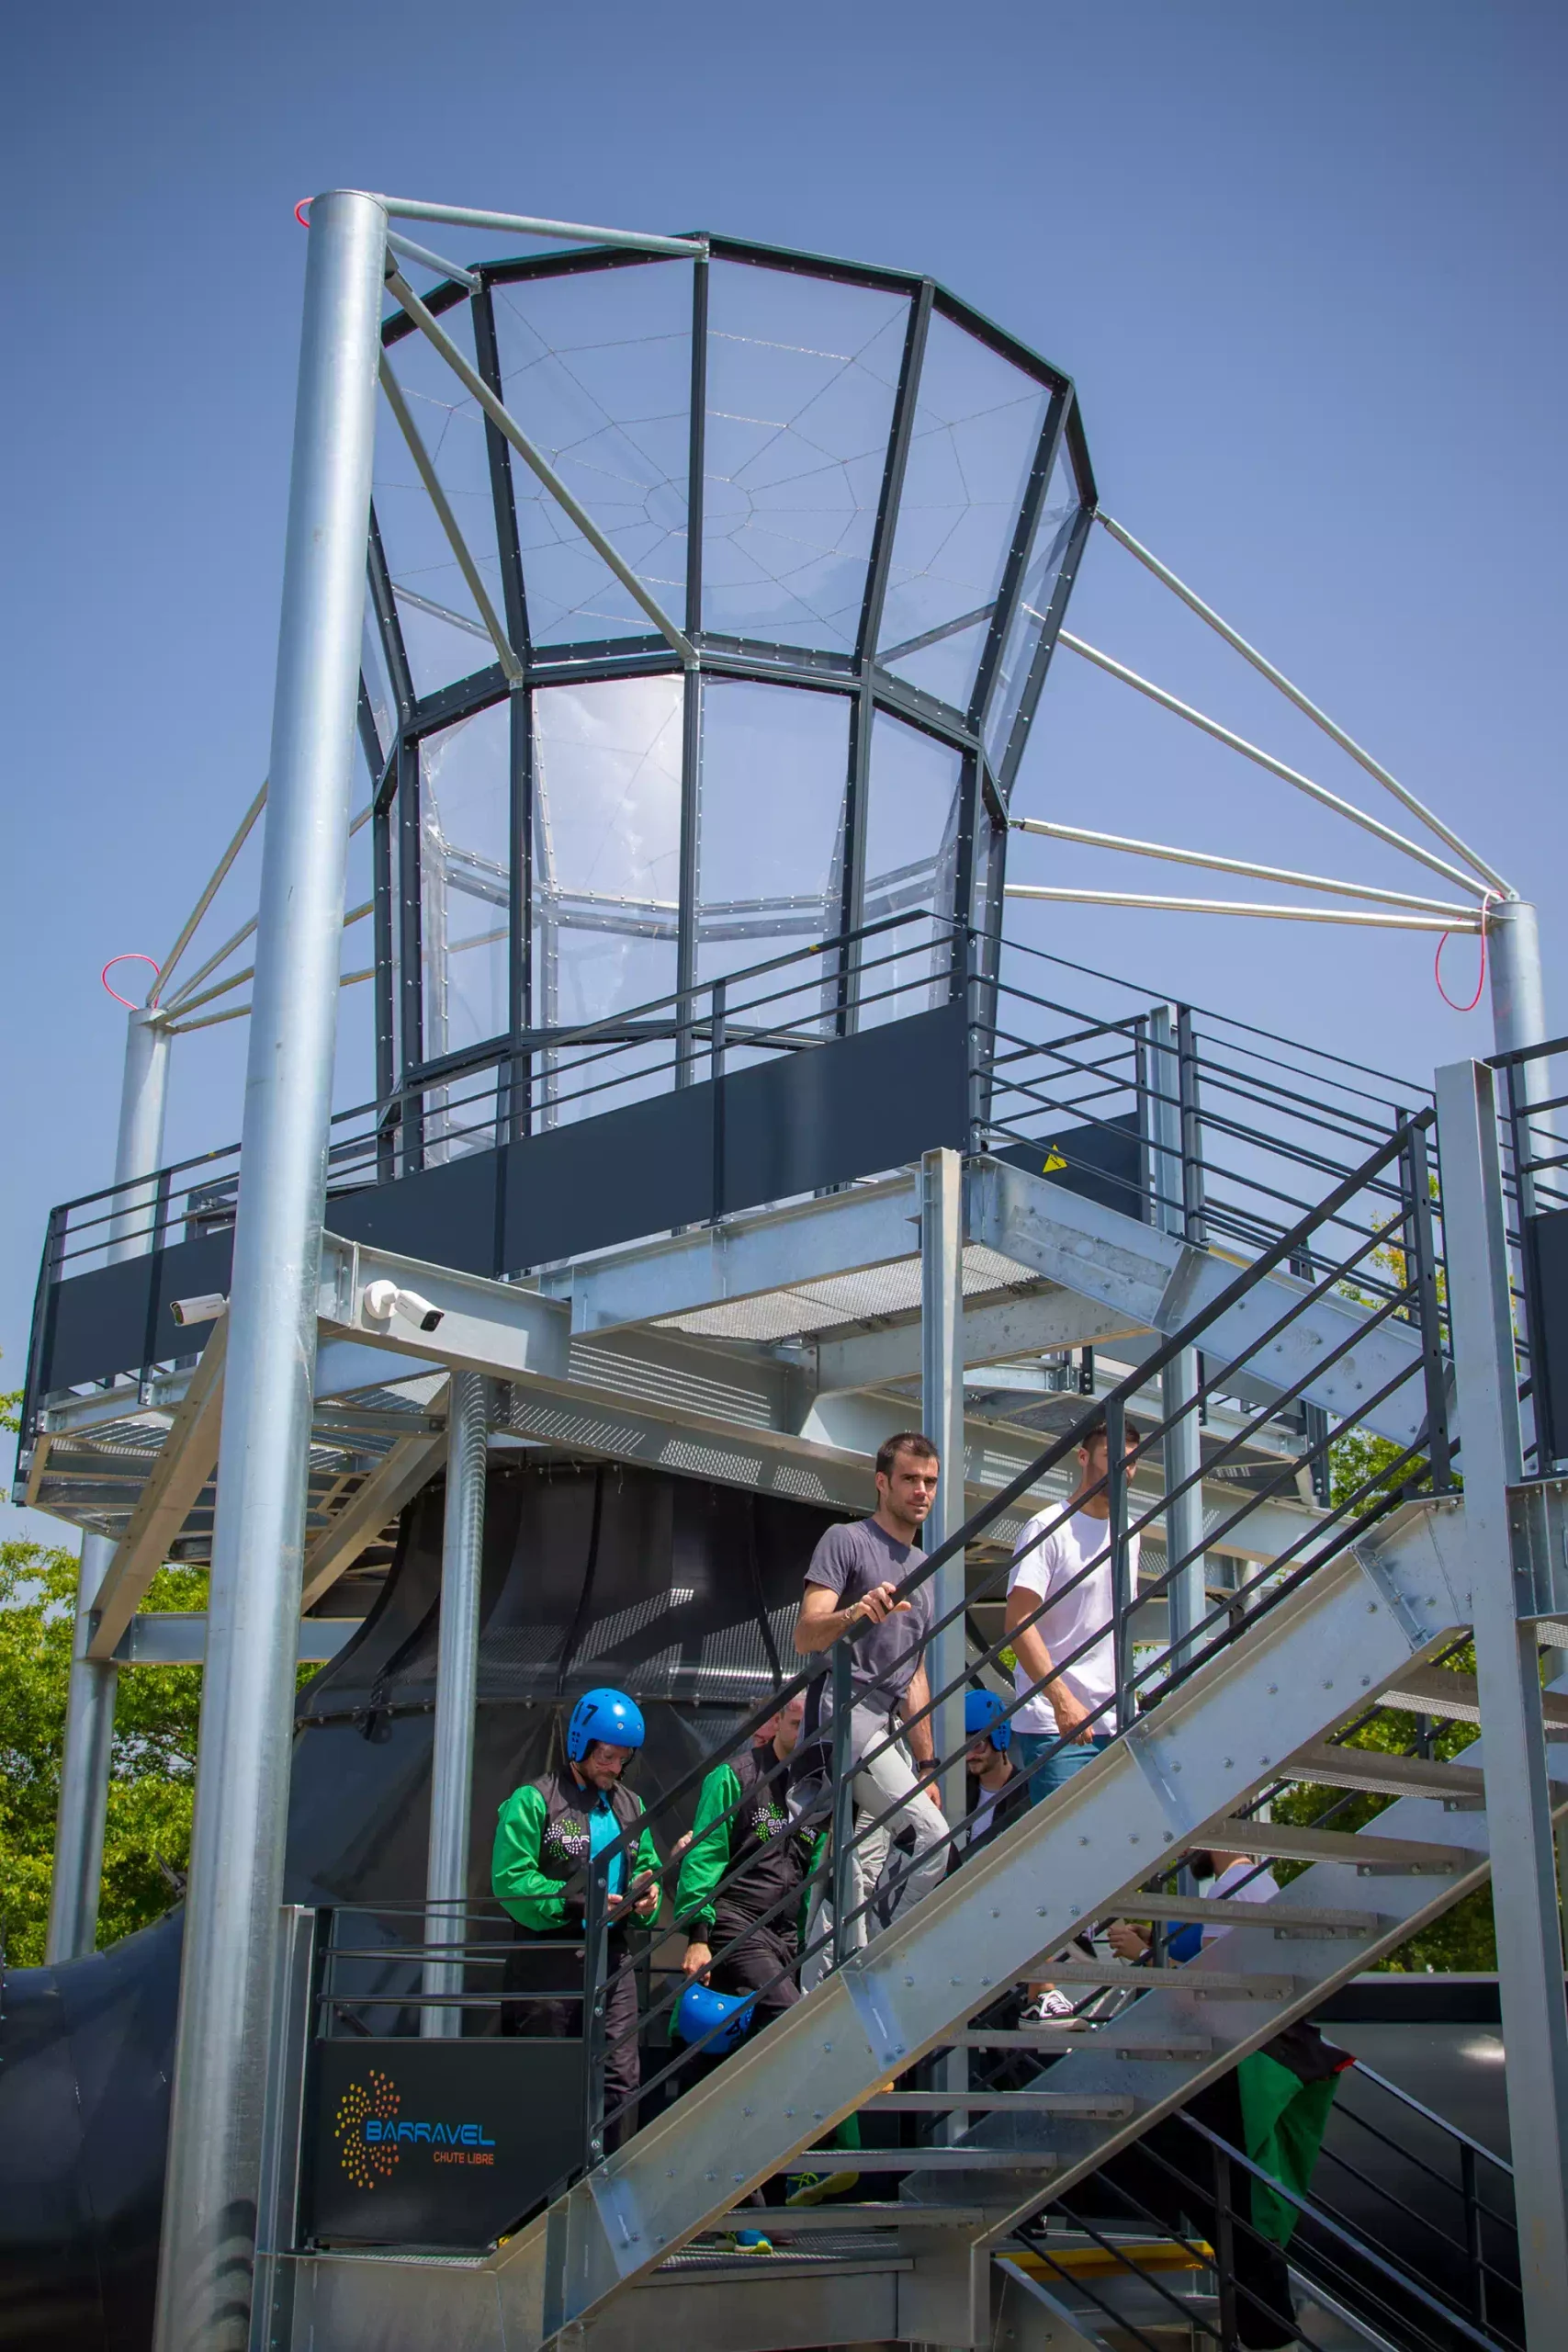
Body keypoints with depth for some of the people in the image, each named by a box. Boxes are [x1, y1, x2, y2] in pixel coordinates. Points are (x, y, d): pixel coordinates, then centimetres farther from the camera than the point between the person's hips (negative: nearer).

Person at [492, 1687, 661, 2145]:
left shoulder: (630, 1806, 16)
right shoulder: (533, 1801, -5)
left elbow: (647, 1863, 19)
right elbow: (510, 1879, -13)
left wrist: (646, 1890, -6)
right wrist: (576, 1901, -21)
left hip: (611, 1957, 5)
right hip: (548, 1959, -5)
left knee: (620, 2078, 2)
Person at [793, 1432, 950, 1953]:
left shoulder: (919, 1569, 25)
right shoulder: (846, 1541, 1)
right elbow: (805, 1636, -11)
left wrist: (926, 1766, 22)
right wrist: (854, 1613, -31)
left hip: (890, 1728, 8)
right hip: (846, 1711, -8)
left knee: (861, 1873, 2)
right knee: (932, 1835, -21)